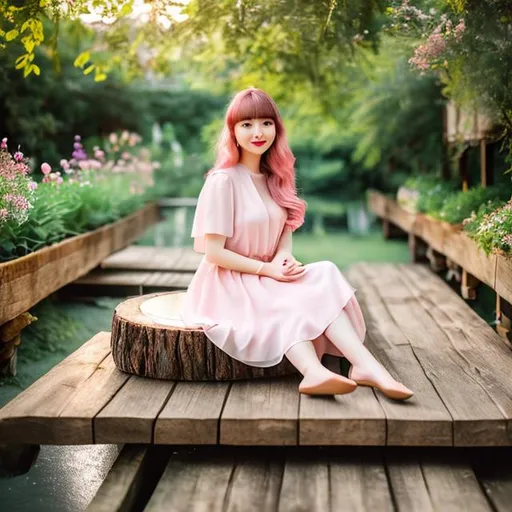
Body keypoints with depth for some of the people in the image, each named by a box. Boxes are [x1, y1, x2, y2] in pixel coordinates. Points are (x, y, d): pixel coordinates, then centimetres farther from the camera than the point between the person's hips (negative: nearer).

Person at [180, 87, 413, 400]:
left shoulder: (275, 179, 9)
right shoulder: (223, 180, -13)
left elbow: (284, 237, 10)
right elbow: (214, 252, -16)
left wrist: (283, 260, -13)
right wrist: (268, 269, -19)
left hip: (266, 280, 6)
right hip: (228, 285, -6)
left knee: (324, 277, -22)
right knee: (289, 300, -33)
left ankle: (365, 365, -39)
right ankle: (313, 370, -57)